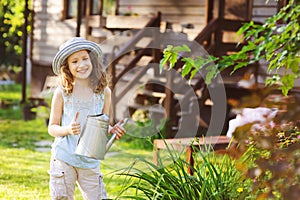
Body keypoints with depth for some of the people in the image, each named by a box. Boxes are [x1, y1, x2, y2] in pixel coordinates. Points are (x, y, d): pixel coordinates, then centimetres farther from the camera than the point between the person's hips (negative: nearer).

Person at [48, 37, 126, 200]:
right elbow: (52, 127, 1)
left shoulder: (104, 92, 3)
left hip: (91, 161, 2)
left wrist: (112, 130, -9)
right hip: (63, 159, -2)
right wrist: (68, 129, -19)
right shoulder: (62, 93, -4)